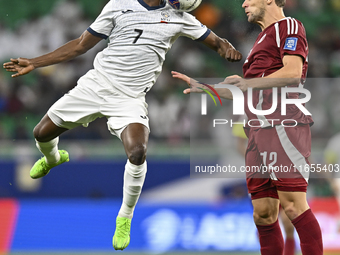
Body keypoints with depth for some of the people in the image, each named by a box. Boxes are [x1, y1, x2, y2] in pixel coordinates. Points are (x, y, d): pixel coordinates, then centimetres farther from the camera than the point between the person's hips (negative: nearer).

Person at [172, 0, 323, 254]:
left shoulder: (288, 26, 1)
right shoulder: (263, 38, 29)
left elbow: (293, 73, -15)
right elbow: (247, 94, 36)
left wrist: (248, 82, -21)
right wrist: (204, 88, 33)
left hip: (283, 125, -9)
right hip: (260, 130, 9)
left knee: (293, 205, -16)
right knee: (263, 214, 4)